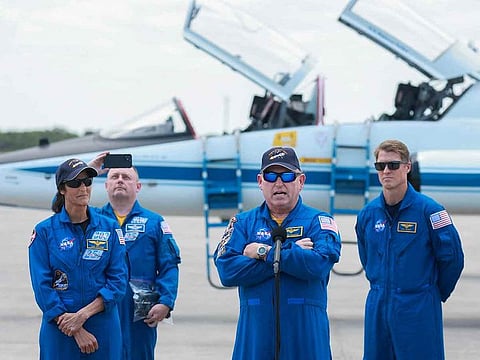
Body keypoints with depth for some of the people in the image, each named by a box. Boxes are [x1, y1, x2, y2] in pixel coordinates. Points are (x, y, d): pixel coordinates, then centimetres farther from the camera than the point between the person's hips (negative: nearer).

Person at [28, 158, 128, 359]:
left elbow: (118, 282, 0)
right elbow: (42, 287, -6)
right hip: (59, 328, -1)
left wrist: (83, 314, -13)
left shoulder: (110, 228, 5)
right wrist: (76, 332, -12)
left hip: (103, 327, 1)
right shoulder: (44, 231, 0)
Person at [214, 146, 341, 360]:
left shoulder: (318, 221, 5)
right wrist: (290, 254, -9)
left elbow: (319, 264, -15)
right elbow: (226, 270, -7)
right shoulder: (243, 223, 11)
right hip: (255, 333, 1)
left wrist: (264, 253, -9)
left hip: (306, 333, -1)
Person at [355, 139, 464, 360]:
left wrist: (435, 293, 6)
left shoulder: (429, 210, -9)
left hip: (418, 310, -5)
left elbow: (452, 257, -4)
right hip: (377, 308, 5)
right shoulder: (368, 214, 6)